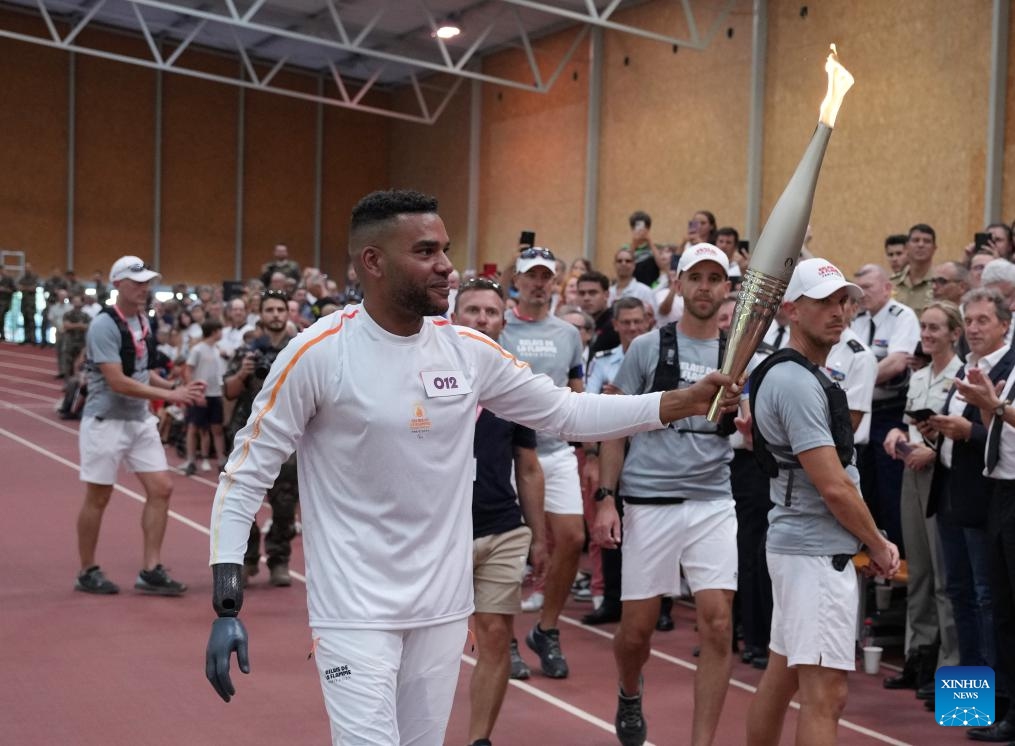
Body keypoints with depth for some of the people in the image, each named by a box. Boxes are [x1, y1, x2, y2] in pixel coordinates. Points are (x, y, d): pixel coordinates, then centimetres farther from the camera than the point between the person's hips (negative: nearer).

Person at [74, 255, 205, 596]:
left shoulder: (143, 322, 7)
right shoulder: (104, 325, -18)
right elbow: (117, 382, -23)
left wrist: (176, 388, 0)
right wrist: (170, 395, -24)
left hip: (140, 420, 8)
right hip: (106, 422, -7)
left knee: (161, 488, 1)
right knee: (98, 497, 3)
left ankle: (150, 570, 7)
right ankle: (87, 572, 18)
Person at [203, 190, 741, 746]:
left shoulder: (469, 350, 1)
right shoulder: (317, 353, -12)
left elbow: (566, 412, 10)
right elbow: (246, 474, -8)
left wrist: (685, 402, -1)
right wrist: (226, 606, -15)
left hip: (443, 605, 5)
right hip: (354, 610, -5)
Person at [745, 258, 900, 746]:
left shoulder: (804, 375, 15)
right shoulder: (797, 381, -17)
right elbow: (833, 487, -20)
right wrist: (879, 546, -6)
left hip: (796, 543, 10)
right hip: (816, 551, -10)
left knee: (781, 675, 16)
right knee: (825, 693, -11)